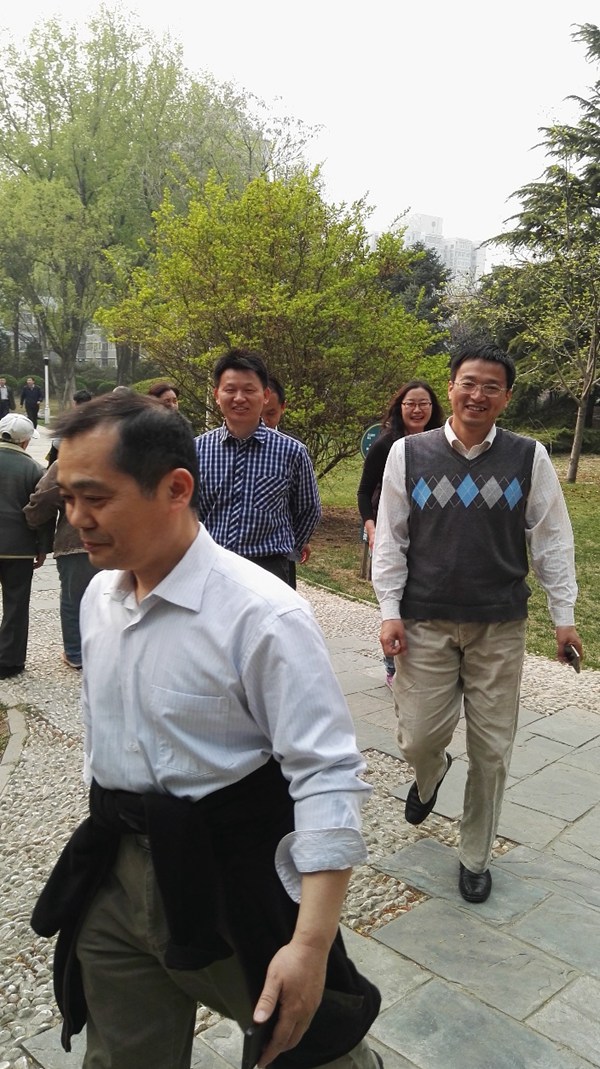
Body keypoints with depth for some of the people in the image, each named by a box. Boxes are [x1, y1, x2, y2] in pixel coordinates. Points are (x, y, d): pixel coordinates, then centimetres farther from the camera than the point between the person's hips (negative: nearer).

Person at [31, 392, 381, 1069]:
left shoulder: (262, 616, -23)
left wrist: (312, 944, -25)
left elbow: (328, 778, -23)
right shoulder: (99, 596, 1)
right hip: (113, 875, 6)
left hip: (232, 883, -6)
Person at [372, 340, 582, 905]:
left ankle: (475, 857, 31)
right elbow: (390, 538, 2)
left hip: (501, 627, 1)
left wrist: (563, 615, 3)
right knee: (420, 737, 2)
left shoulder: (530, 458, -2)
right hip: (426, 624, 0)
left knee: (491, 749, 9)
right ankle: (429, 775, 42)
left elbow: (552, 540, 4)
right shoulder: (408, 454, -2)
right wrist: (390, 612, -3)